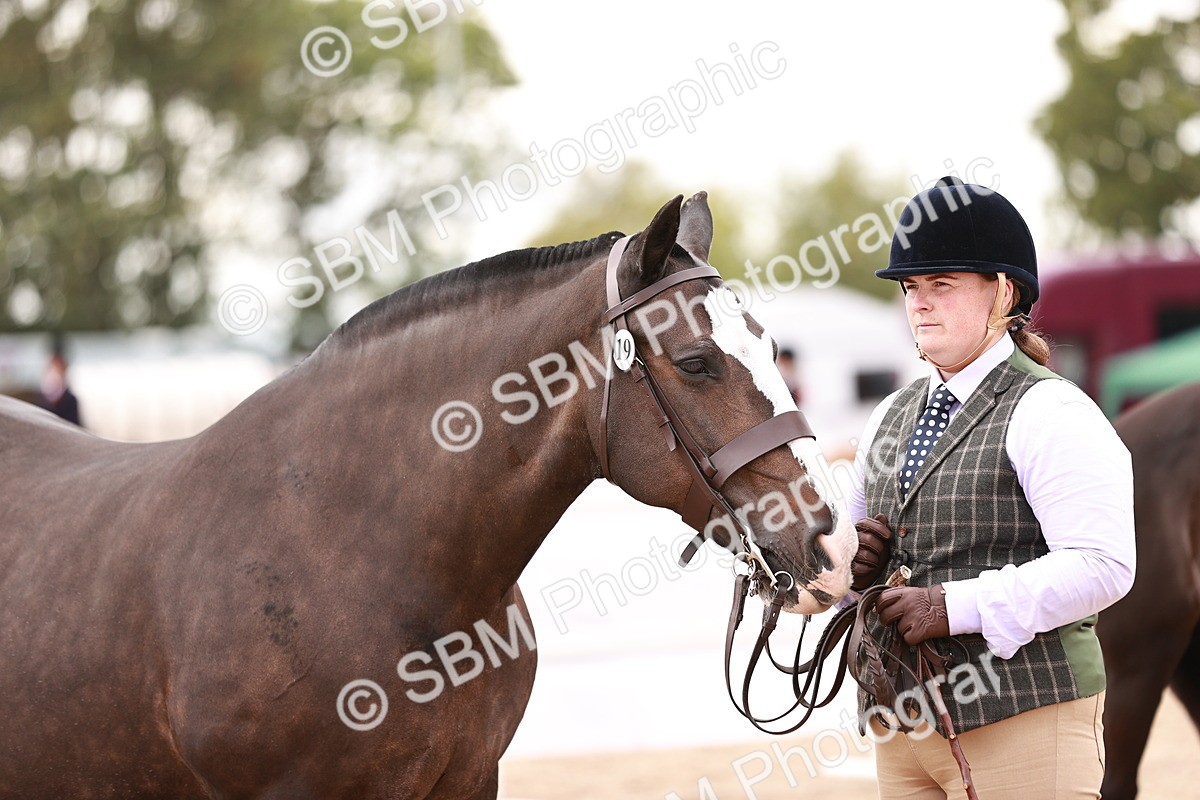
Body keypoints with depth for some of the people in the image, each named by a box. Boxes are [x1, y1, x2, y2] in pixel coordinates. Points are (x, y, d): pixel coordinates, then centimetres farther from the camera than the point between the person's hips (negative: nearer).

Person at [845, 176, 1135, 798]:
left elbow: (1102, 566, -19)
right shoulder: (893, 415, 16)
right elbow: (853, 533, 26)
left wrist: (956, 606, -22)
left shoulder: (1050, 414, -8)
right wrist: (852, 561, 1)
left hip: (1021, 722, -7)